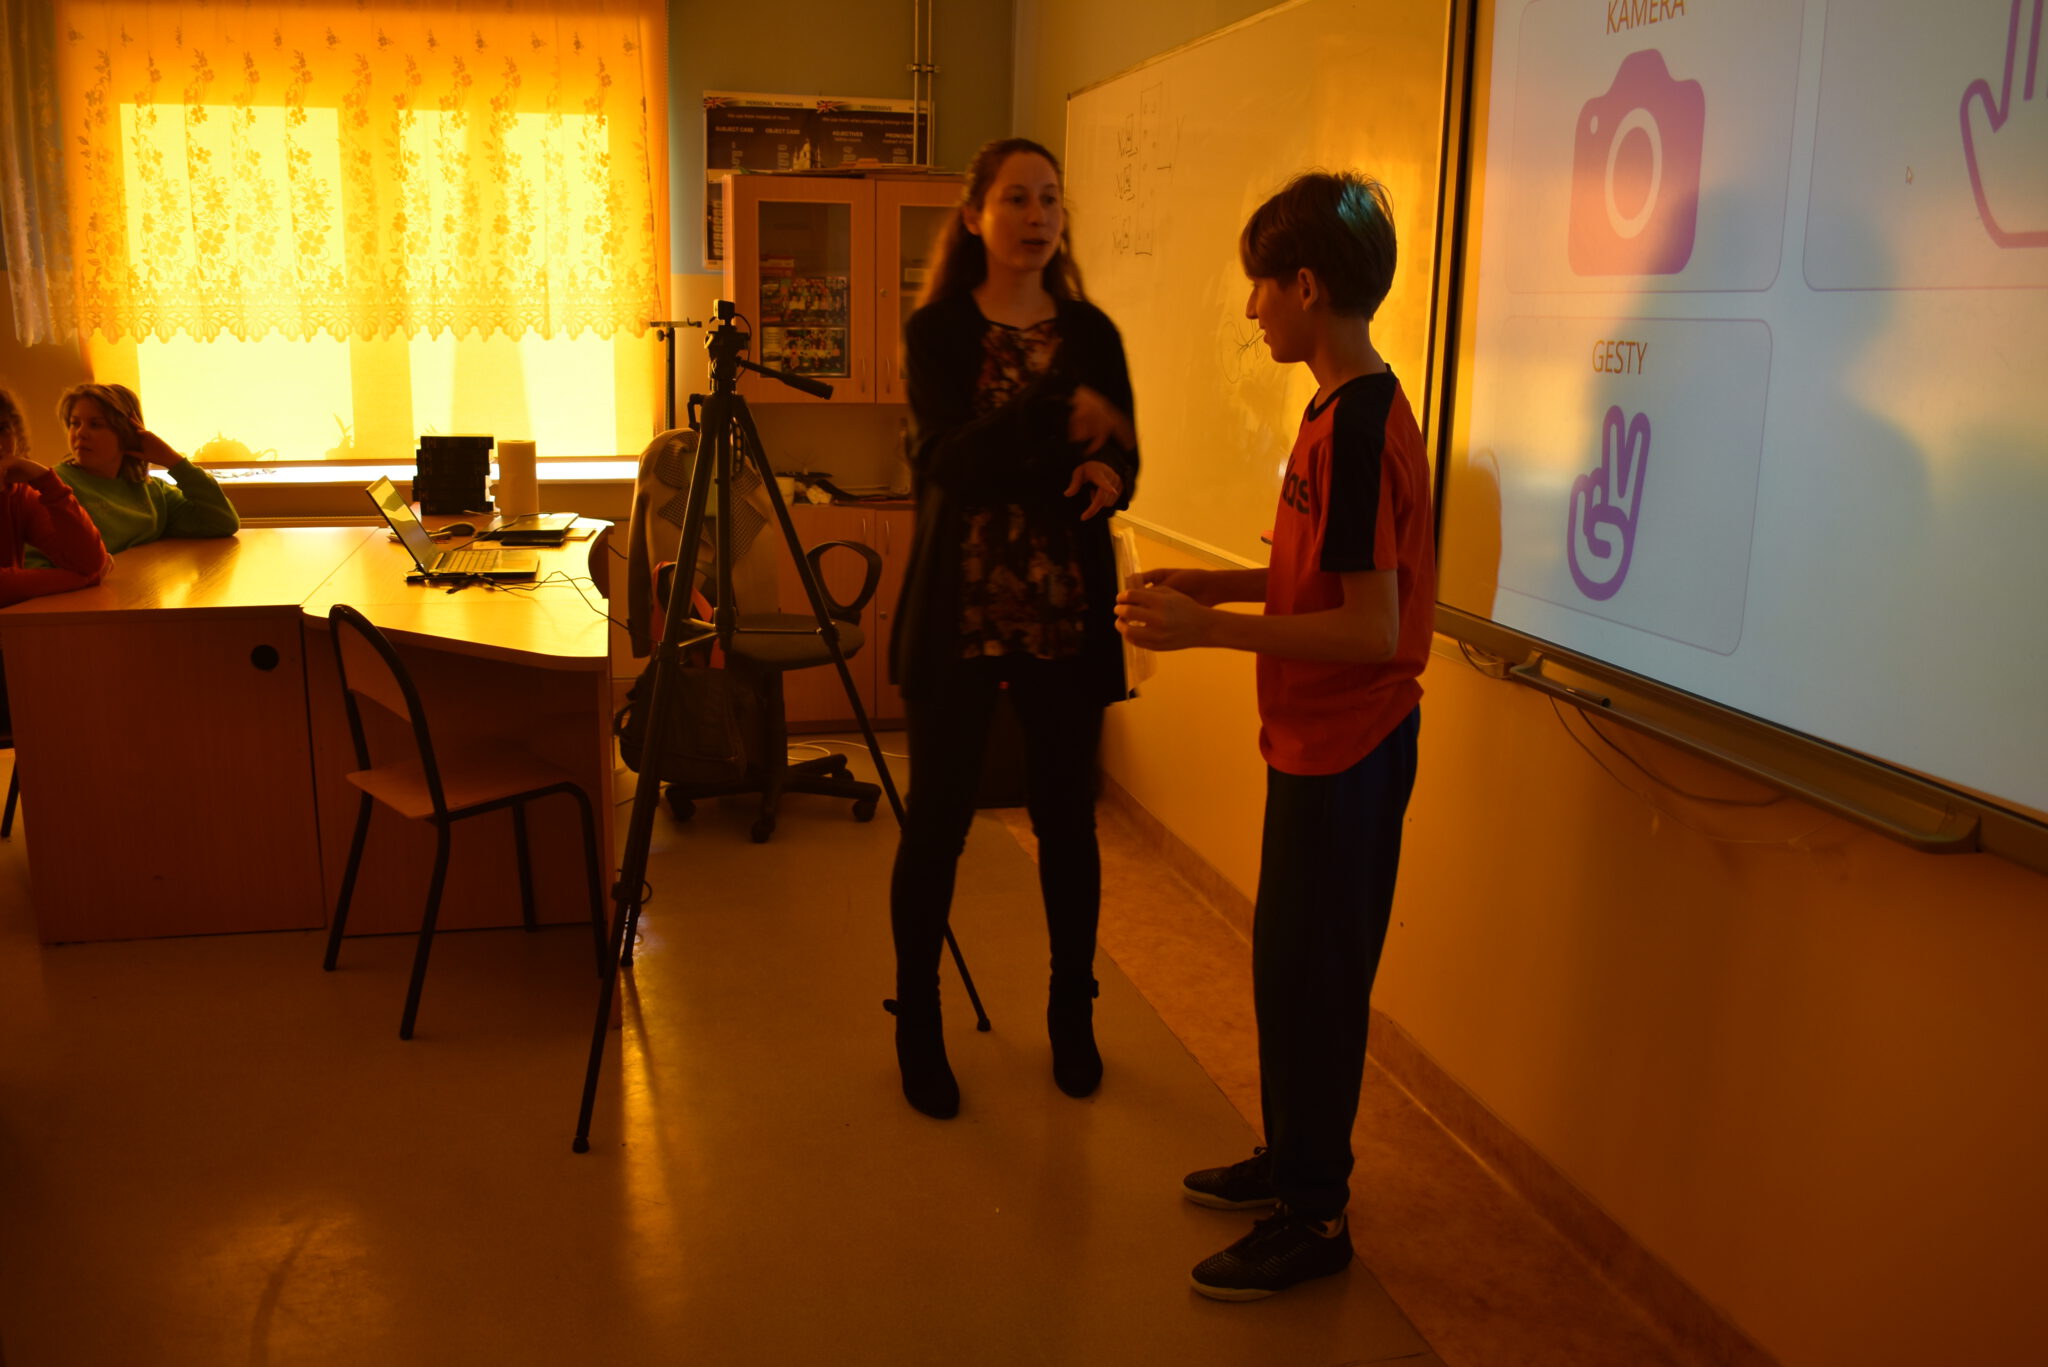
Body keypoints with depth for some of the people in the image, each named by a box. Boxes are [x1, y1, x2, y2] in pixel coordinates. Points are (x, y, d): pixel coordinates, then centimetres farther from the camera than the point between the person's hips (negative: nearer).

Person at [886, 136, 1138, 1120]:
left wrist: (1109, 472, -16)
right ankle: (918, 1026, 21)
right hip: (959, 613, -2)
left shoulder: (1092, 332, 7)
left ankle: (1073, 1015, 29)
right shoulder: (935, 332, -1)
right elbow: (947, 463, -14)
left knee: (1066, 818, 11)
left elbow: (1120, 456, 6)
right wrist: (1053, 410, -24)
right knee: (936, 820, 4)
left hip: (1067, 613, 3)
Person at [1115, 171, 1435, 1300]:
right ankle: (1293, 1158, 36)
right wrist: (1221, 584, 9)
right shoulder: (1344, 410, 9)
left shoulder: (1358, 427, -22)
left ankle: (1312, 1217, 19)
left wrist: (1209, 629, -23)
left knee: (1311, 976, 3)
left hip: (1347, 751, -10)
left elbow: (1370, 627, -25)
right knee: (1289, 962, 19)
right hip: (1316, 741, 10)